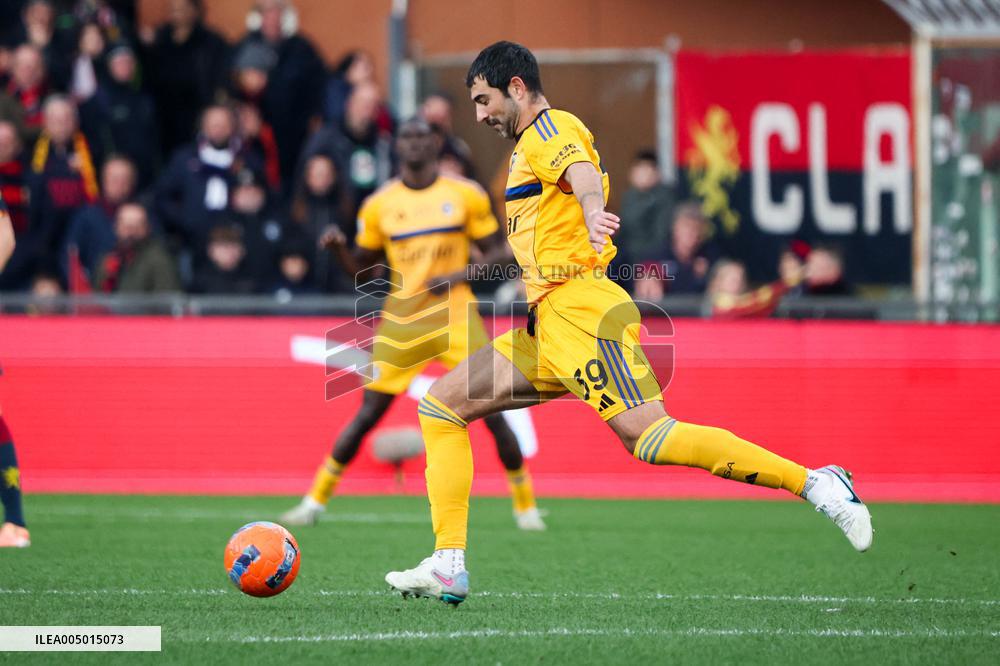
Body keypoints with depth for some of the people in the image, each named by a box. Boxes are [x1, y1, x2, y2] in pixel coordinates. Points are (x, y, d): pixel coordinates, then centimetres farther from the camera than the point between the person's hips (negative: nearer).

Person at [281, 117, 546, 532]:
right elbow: (362, 268, 13)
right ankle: (315, 501, 6)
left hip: (455, 315, -1)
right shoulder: (380, 205, 6)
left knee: (492, 410, -7)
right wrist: (338, 249, -8)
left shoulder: (466, 195, 2)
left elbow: (497, 252, 5)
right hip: (401, 322, 1)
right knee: (368, 413, -3)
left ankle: (525, 505, 7)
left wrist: (458, 275, -13)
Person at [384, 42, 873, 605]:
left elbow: (582, 170, -25)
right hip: (547, 323, 10)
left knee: (649, 437, -23)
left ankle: (814, 483, -25)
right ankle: (449, 568, -1)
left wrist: (593, 214, -47)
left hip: (578, 308, -10)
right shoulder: (533, 144, 27)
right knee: (441, 404, 7)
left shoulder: (550, 127, -2)